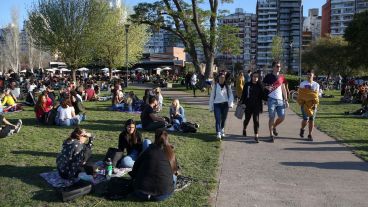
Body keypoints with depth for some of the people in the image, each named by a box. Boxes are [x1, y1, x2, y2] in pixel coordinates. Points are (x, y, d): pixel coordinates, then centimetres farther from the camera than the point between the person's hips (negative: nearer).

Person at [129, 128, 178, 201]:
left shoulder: (148, 150, 2)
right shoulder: (170, 153, 3)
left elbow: (136, 167, 10)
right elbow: (175, 169, 18)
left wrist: (134, 176, 30)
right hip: (163, 194, -1)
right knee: (174, 176, 25)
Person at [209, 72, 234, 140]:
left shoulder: (228, 86, 5)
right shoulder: (215, 85, 4)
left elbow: (230, 95, 4)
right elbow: (212, 96, 7)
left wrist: (231, 103, -14)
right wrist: (211, 107, 5)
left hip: (225, 104, 2)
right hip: (217, 104, -2)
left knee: (223, 119, 13)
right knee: (218, 119, -12)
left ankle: (222, 131, 34)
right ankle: (218, 133, -18)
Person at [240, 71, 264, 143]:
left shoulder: (260, 86, 2)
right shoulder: (247, 85, 0)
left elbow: (262, 96, 3)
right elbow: (243, 94, 1)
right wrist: (243, 103, -5)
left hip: (256, 106, 0)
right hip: (248, 105, 0)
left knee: (256, 120, -9)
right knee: (247, 119, 14)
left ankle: (256, 135, -6)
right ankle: (244, 129, 44)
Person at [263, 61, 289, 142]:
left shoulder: (282, 77, 13)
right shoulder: (268, 76, 1)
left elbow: (284, 89, 15)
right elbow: (263, 86, 5)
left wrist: (286, 100, 9)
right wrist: (267, 87, -18)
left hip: (280, 100, 4)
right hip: (272, 99, -4)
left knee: (282, 117, 1)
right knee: (272, 117, -4)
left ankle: (274, 127, 30)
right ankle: (271, 135, 4)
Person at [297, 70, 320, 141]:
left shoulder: (316, 84, 8)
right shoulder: (302, 84, 0)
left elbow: (316, 95, 10)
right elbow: (300, 94, -1)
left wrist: (316, 104, -3)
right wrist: (301, 103, -11)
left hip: (313, 105, 3)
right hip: (305, 104, -3)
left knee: (311, 120, 3)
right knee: (306, 119, -11)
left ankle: (310, 135, 14)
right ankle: (302, 129, 20)